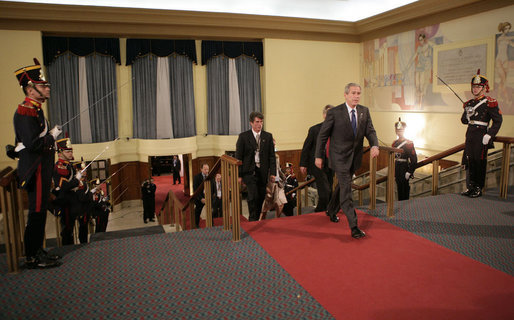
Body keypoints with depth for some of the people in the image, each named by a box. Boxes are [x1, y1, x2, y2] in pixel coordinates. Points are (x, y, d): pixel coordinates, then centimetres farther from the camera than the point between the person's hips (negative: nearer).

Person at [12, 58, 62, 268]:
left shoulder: (35, 110, 15)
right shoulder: (25, 112, -17)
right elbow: (33, 144, -25)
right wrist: (52, 135, -12)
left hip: (42, 170, 10)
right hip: (36, 171, -10)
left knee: (40, 211, 16)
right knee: (37, 213, -2)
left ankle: (37, 252, 27)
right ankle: (33, 258, 9)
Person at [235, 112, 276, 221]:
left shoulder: (268, 136, 8)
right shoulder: (243, 136, 0)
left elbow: (272, 156, 9)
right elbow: (238, 157, -1)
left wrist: (272, 172, 1)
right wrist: (239, 175, -5)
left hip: (263, 172, 3)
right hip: (249, 172, -3)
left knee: (261, 197, 6)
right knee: (253, 196, -12)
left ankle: (257, 219, 20)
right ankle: (253, 219, 4)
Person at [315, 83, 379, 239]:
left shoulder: (364, 111, 4)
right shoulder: (334, 112, -12)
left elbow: (370, 131, 1)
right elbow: (323, 135, -6)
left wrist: (374, 145, -20)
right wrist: (319, 156, -5)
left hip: (355, 157, 6)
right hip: (340, 157, -6)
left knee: (342, 187, 21)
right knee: (346, 190, -8)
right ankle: (354, 227, -5)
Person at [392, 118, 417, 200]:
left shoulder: (409, 143, -6)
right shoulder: (395, 143, 11)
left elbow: (414, 159, -10)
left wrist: (409, 172, -16)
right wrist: (393, 172, 15)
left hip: (404, 169, -5)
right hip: (397, 170, 5)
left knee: (404, 189, -3)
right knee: (399, 188, 11)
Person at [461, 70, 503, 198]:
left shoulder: (490, 103, -6)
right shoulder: (469, 103, 14)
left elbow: (498, 120, -8)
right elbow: (464, 120, 17)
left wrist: (489, 135, -16)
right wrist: (467, 115, -6)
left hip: (481, 136, -6)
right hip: (469, 135, 6)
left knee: (479, 162, -1)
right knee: (469, 161, 9)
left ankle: (479, 189, 9)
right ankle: (470, 187, 19)